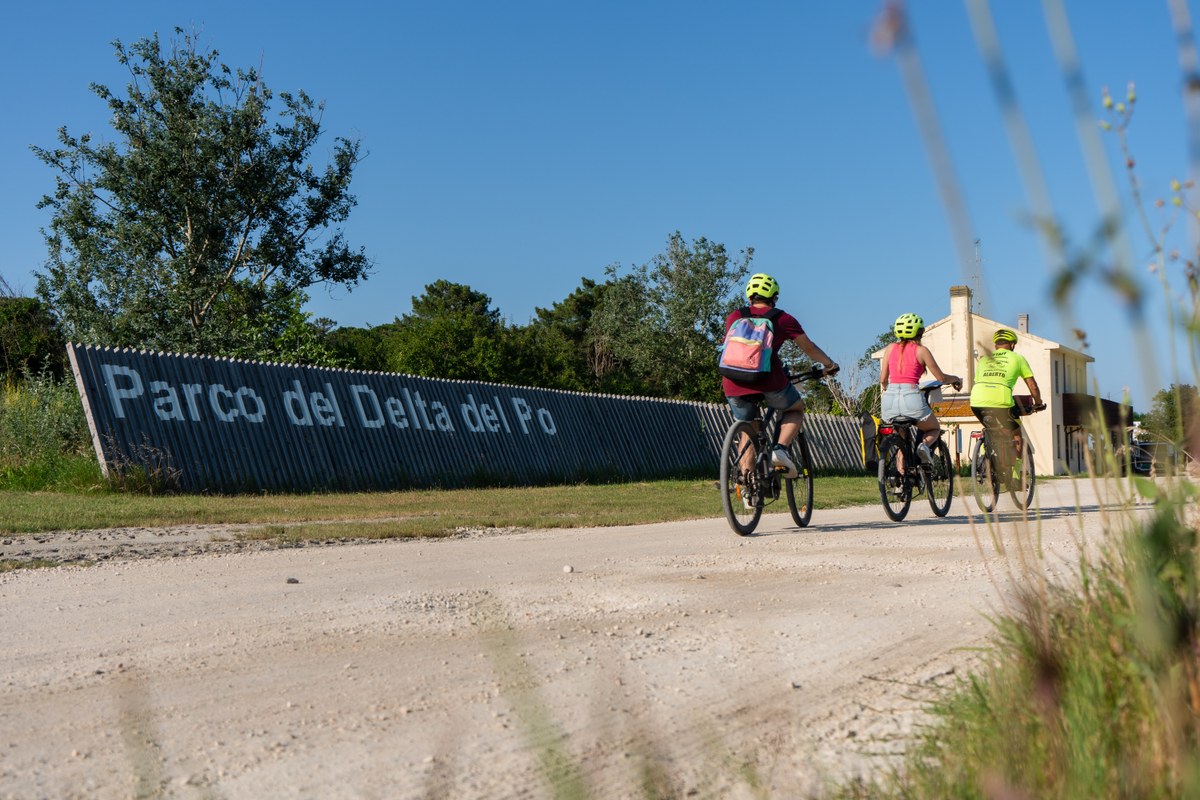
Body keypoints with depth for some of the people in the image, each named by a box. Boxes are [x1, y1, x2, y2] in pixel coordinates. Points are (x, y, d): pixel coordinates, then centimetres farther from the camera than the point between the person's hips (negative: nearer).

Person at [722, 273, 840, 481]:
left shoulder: (734, 317, 18)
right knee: (796, 409, 24)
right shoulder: (782, 318, 11)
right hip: (768, 382, -3)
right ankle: (781, 449, 0)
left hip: (734, 384, 3)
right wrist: (830, 365, 35)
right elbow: (809, 348, 20)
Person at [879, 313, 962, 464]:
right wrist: (956, 379, 31)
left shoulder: (891, 348, 13)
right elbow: (941, 377, 10)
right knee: (935, 429, 25)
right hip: (911, 397, -3)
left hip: (889, 399, 3)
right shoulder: (921, 350, 5)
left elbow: (883, 380, 13)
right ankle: (925, 444, -8)